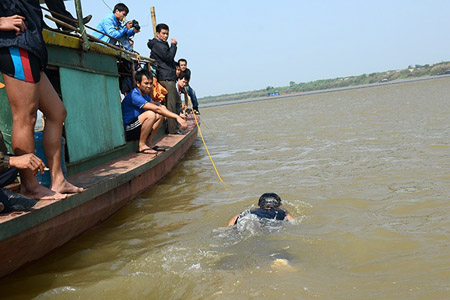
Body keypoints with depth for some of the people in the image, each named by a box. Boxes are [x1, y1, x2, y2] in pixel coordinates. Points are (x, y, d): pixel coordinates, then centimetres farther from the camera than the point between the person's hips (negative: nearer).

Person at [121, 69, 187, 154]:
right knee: (150, 114, -29)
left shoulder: (144, 95, 11)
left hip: (136, 129, 9)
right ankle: (142, 146, -17)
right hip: (127, 131, -9)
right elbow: (156, 109, -27)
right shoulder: (134, 95, -21)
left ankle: (148, 143, 3)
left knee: (160, 115, 3)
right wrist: (177, 117, -30)